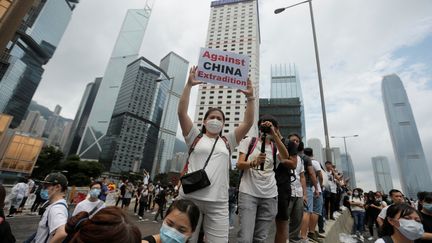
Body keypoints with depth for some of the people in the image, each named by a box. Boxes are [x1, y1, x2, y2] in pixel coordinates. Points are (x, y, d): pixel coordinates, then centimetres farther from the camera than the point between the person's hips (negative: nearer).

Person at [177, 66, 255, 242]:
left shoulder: (228, 142, 13)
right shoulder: (195, 137, 8)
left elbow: (248, 123, 5)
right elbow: (181, 112, -4)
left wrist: (250, 97, -1)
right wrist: (189, 85, -7)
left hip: (218, 202, 2)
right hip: (190, 198, -1)